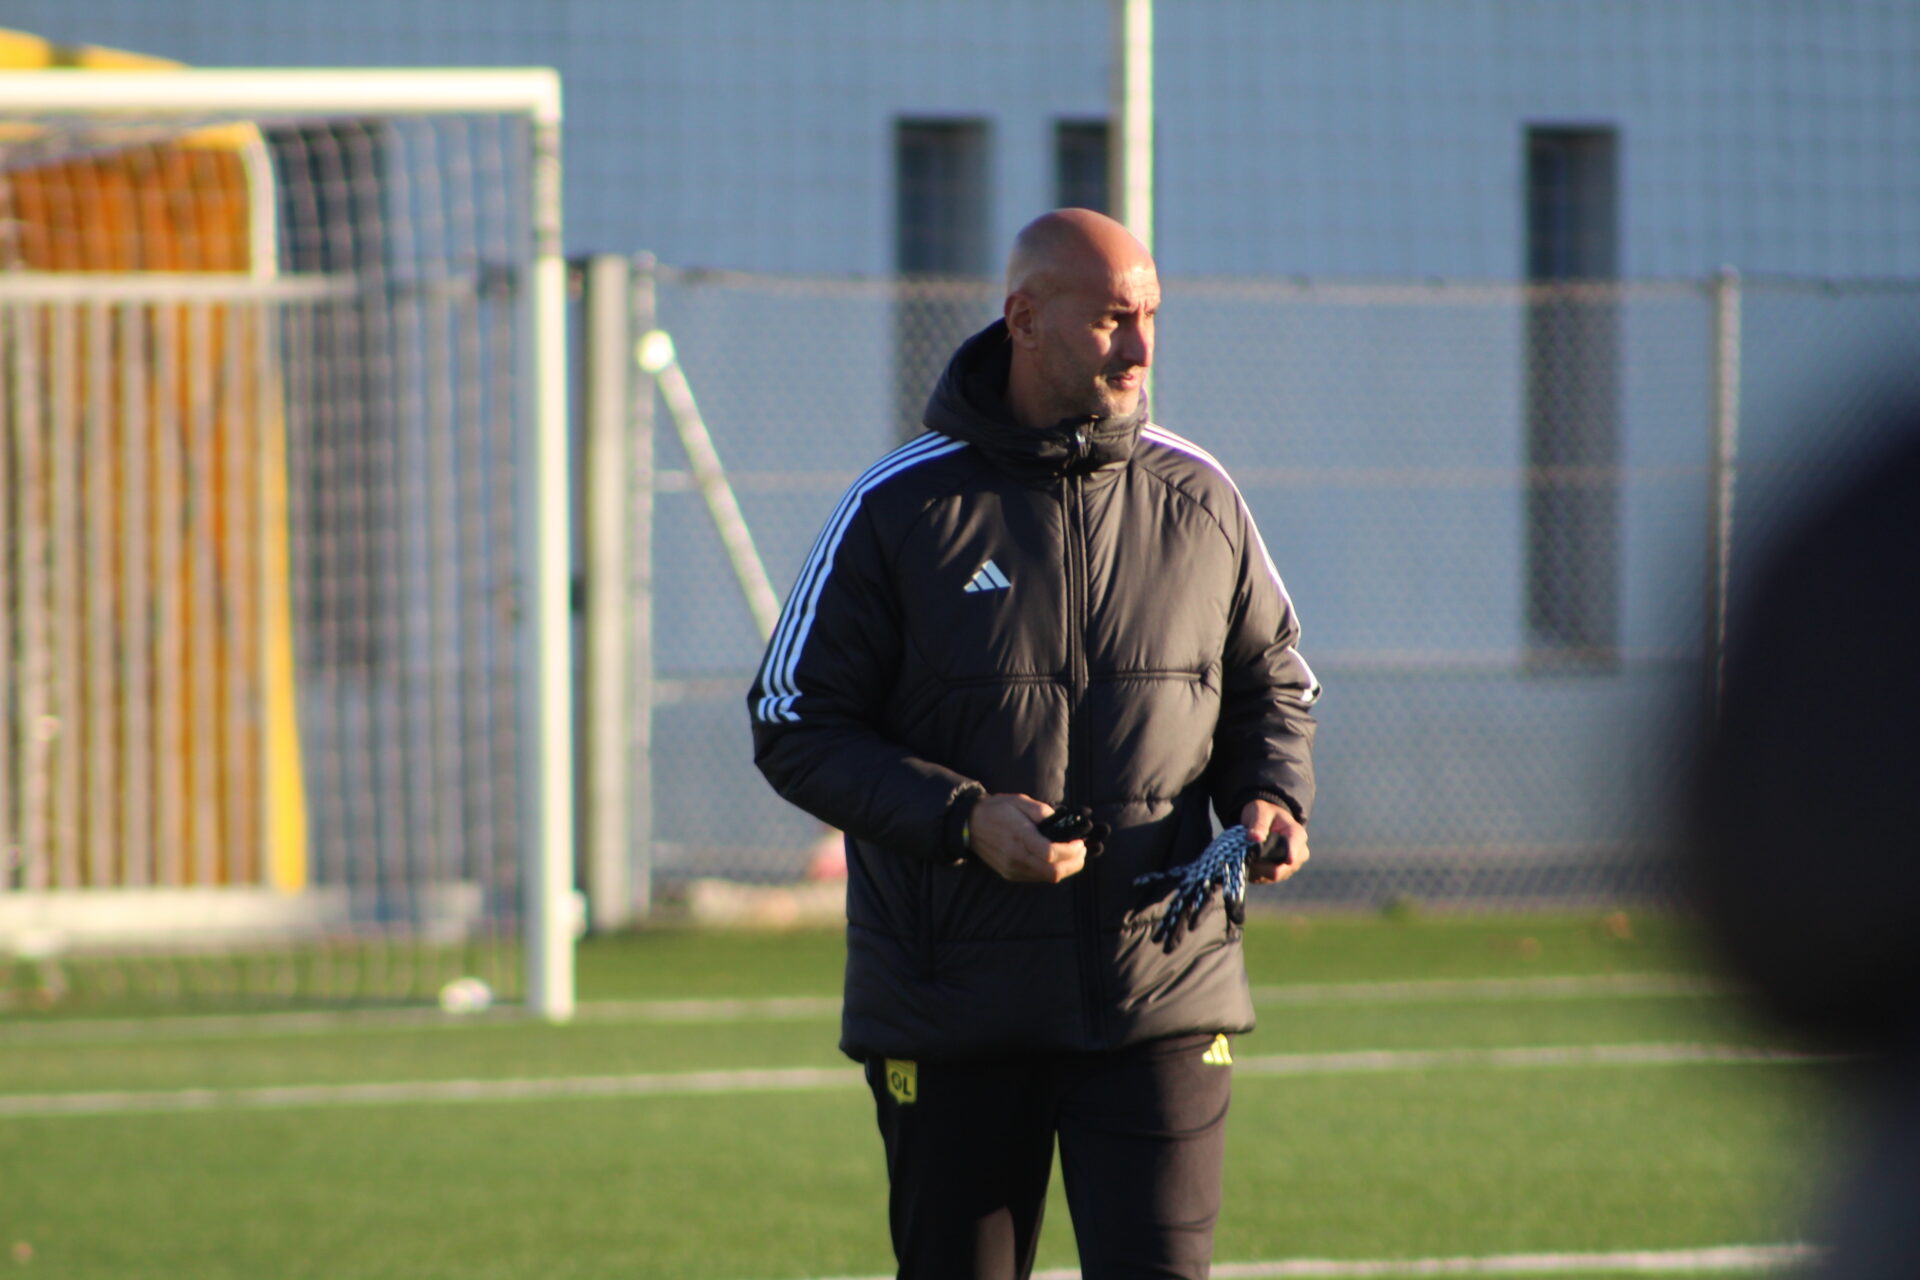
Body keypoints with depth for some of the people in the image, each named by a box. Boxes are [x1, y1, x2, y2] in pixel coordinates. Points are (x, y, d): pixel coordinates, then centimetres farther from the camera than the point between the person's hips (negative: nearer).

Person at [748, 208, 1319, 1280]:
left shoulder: (1200, 500, 6)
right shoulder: (899, 509, -3)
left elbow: (1274, 686, 18)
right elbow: (796, 724, -3)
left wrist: (1274, 798, -4)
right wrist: (962, 818, -16)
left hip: (1163, 995, 1)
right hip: (953, 1013, -1)